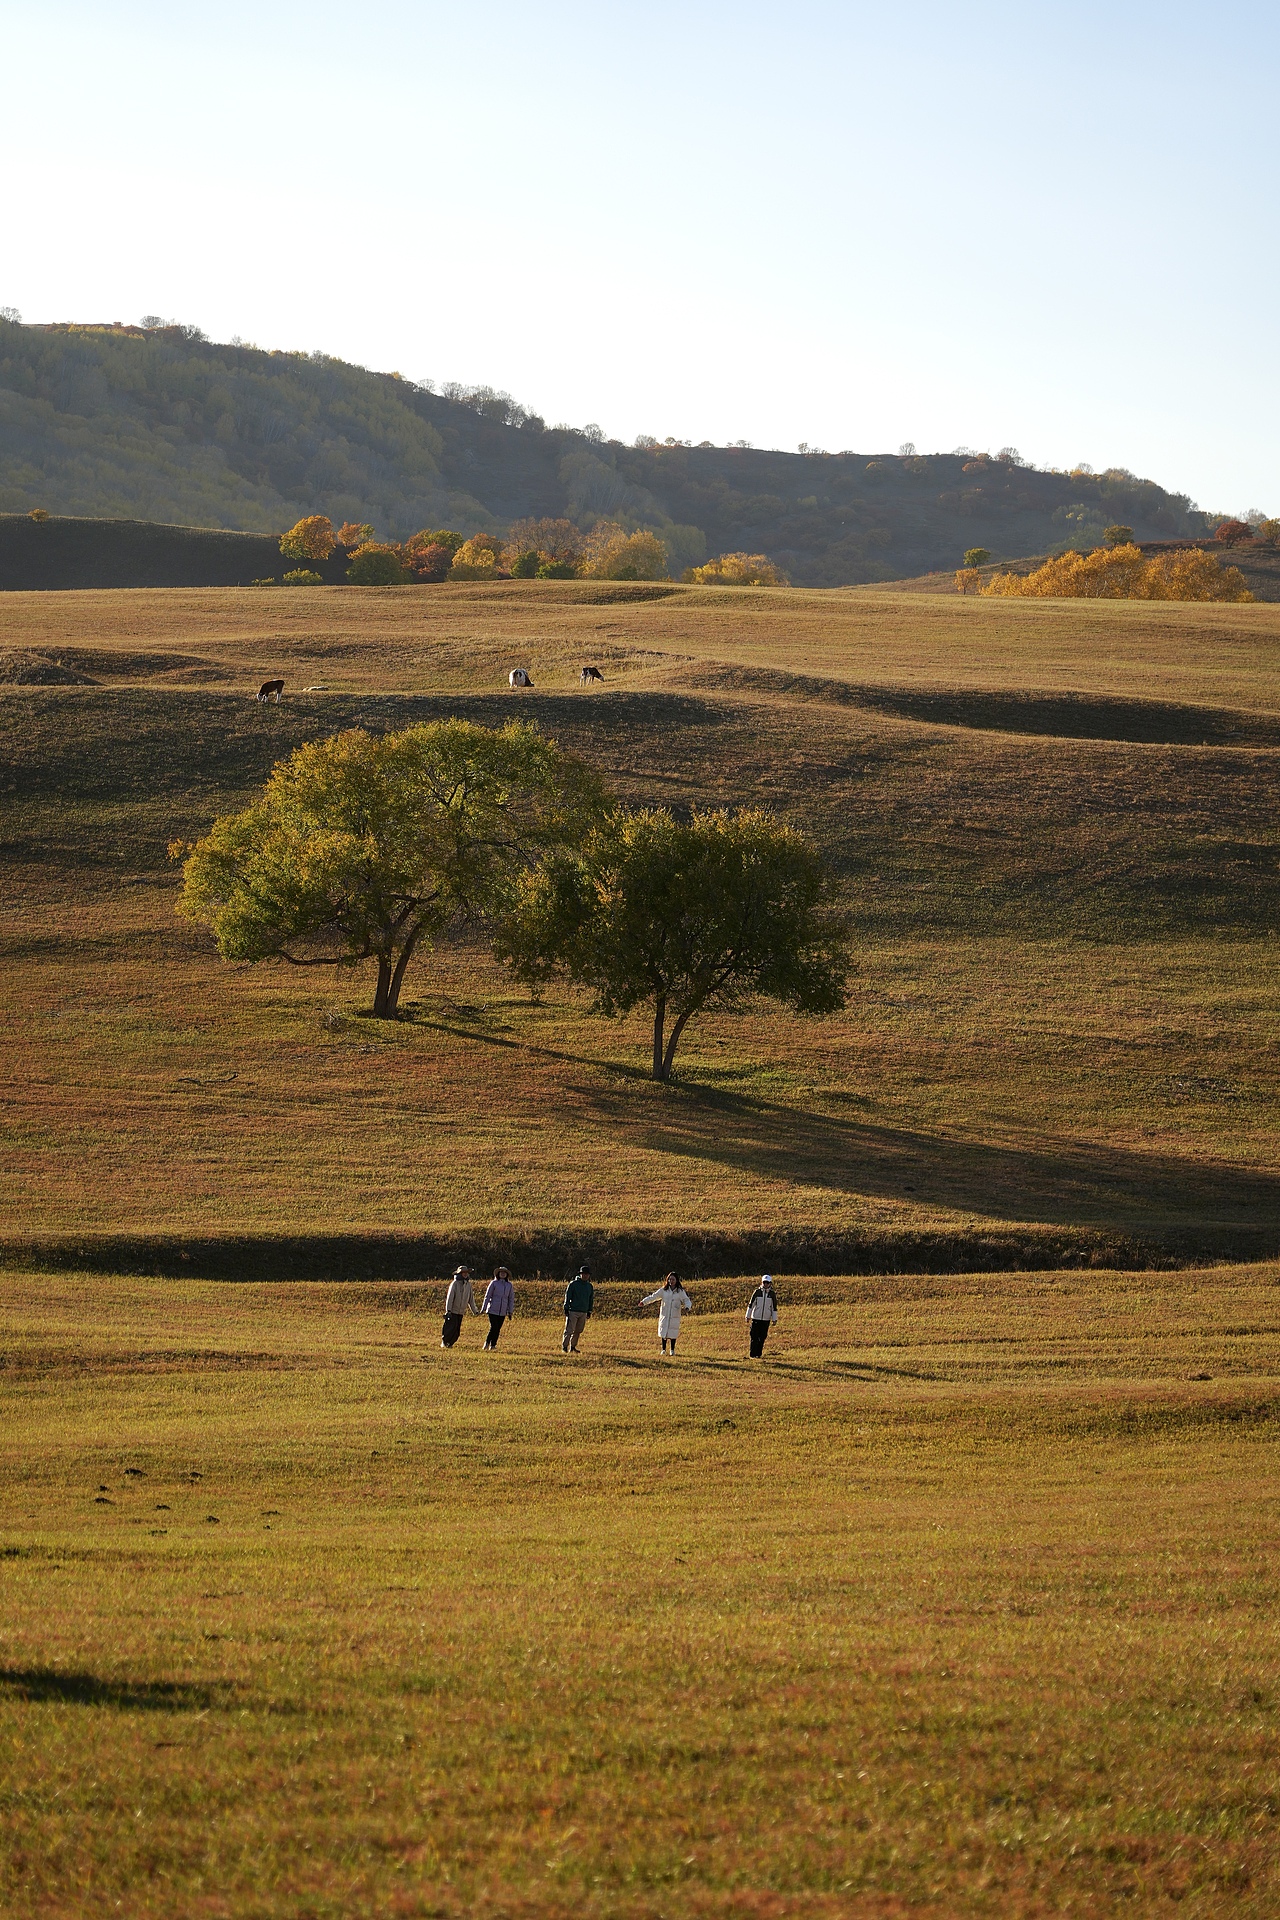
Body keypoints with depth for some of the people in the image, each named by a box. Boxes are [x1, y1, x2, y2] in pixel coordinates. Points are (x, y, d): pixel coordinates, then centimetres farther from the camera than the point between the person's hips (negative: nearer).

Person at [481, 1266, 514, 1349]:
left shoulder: (509, 1285, 6)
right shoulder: (494, 1283, -2)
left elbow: (511, 1299, 11)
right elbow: (487, 1296, 0)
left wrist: (510, 1312, 8)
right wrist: (483, 1309, -2)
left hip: (502, 1312, 3)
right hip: (492, 1310, -3)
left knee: (498, 1329, 3)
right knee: (493, 1327, -12)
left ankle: (493, 1345, 13)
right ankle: (487, 1342, 6)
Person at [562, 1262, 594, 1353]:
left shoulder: (590, 1286, 12)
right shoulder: (573, 1284, -3)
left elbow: (591, 1300, 20)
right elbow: (567, 1297, -3)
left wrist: (589, 1311, 16)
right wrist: (566, 1309, -7)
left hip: (584, 1313, 5)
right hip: (573, 1311, -5)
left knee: (578, 1331, 6)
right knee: (569, 1330, -8)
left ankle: (572, 1347, 14)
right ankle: (564, 1347, -3)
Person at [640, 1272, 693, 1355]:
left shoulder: (680, 1292, 0)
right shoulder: (663, 1290, 4)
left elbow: (686, 1300, 1)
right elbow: (653, 1296, 2)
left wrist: (687, 1308, -21)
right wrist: (644, 1302, -8)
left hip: (674, 1316, -1)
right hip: (664, 1315, 1)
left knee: (673, 1333, 1)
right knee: (663, 1332, 2)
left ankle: (672, 1350, 15)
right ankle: (663, 1349, 14)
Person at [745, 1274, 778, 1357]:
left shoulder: (772, 1294, 2)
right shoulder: (757, 1292, -2)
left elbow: (774, 1307, 7)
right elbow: (751, 1304, 2)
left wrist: (774, 1319, 4)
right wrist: (748, 1317, 2)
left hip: (766, 1319, 1)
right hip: (756, 1318, -1)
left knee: (762, 1338, 4)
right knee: (754, 1337, -5)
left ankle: (758, 1354, 14)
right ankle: (753, 1354, -2)